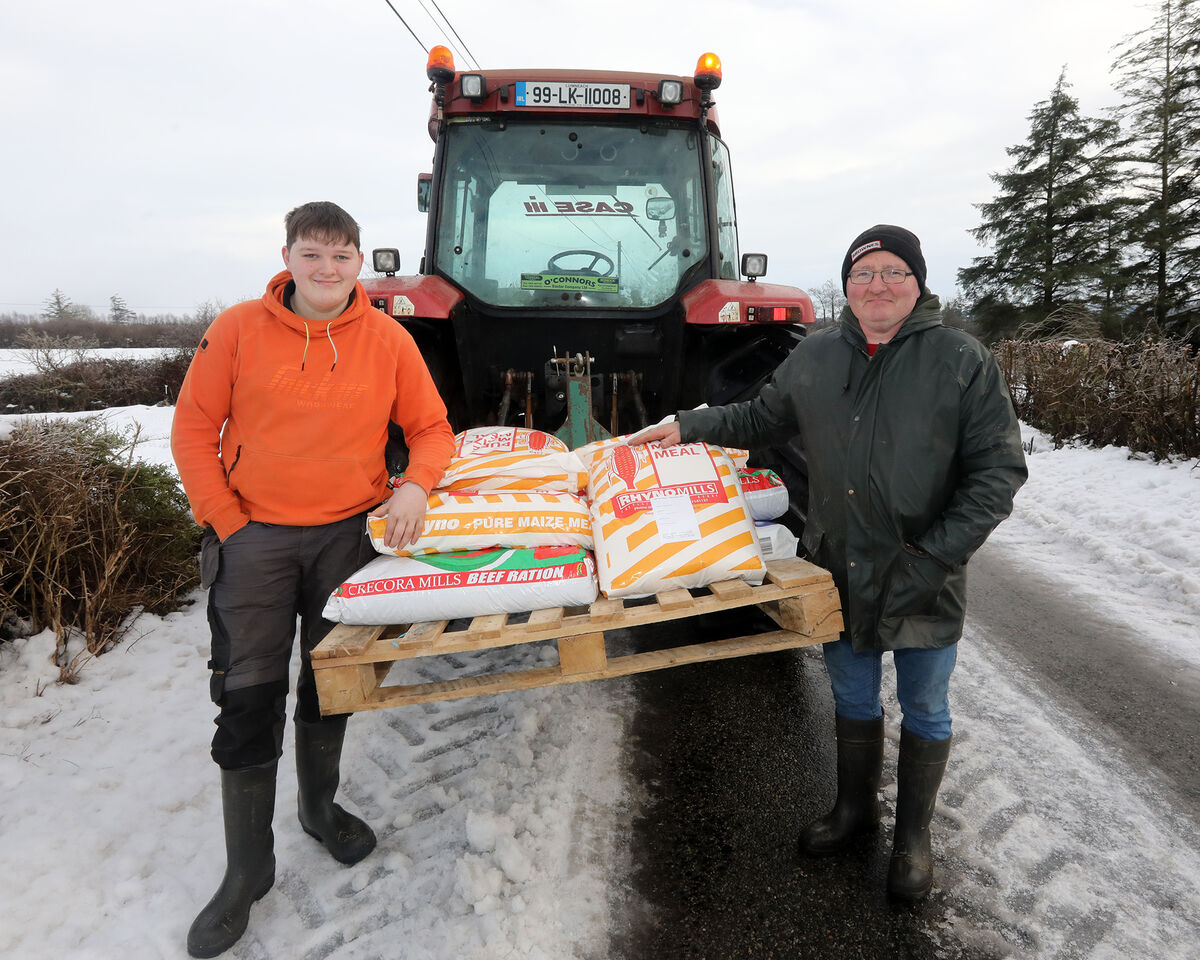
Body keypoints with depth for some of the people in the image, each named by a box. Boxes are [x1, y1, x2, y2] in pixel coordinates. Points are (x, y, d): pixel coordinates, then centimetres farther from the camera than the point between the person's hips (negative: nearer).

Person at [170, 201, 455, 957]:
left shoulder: (388, 339, -3)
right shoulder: (238, 330, -5)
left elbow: (432, 428, 3)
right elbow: (194, 429, -1)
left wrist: (415, 485, -16)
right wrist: (225, 522, -5)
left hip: (349, 533, 1)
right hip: (254, 536, -1)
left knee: (331, 684, 16)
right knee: (248, 699, 2)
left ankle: (320, 805, 43)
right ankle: (247, 869, 21)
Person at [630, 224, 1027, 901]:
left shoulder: (964, 360, -9)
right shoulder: (815, 357, 2)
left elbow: (998, 470, -11)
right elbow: (761, 418, 17)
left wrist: (934, 559, -18)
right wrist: (689, 426, 5)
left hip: (927, 583, -3)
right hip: (840, 571, 3)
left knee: (925, 710, 15)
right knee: (852, 699, 20)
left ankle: (914, 834, 39)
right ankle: (856, 808, 45)